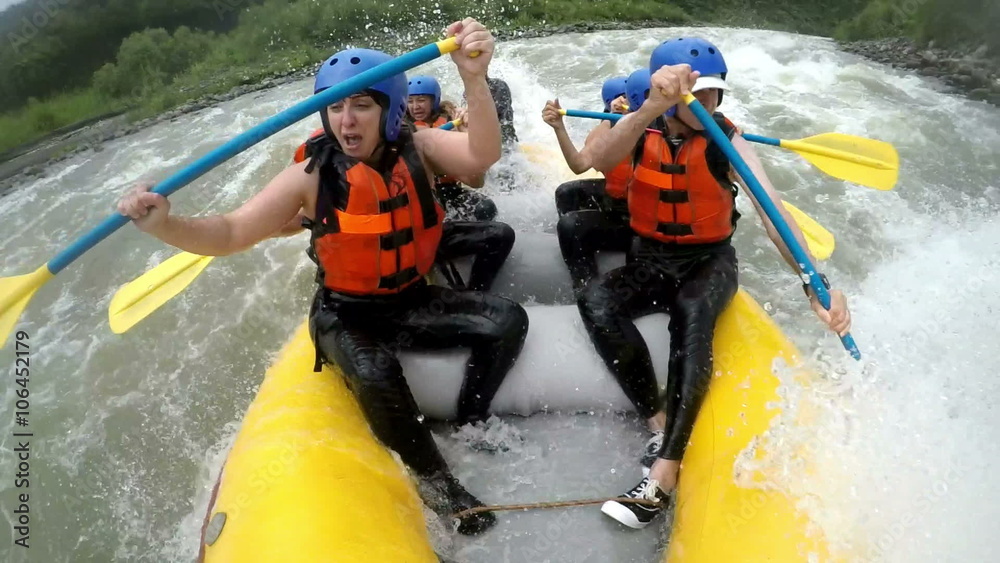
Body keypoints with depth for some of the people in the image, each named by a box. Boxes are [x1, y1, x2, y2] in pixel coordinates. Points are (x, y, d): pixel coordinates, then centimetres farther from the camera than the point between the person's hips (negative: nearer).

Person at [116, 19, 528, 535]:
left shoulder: (417, 150, -8)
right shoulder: (311, 177, -12)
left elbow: (482, 156, -29)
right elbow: (230, 233, -15)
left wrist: (475, 80, -47)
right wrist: (164, 224, -35)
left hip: (412, 301, 3)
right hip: (346, 315, -2)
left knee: (508, 320, -14)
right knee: (375, 375, -34)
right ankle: (439, 485, -10)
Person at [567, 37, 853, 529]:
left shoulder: (727, 142, -8)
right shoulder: (641, 129, -5)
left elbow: (773, 211, -20)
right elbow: (599, 161, -30)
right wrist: (652, 108, -48)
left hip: (710, 263, -1)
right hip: (650, 262, 2)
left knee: (691, 311, -36)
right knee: (595, 300, -29)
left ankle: (665, 469, -36)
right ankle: (660, 423, -22)